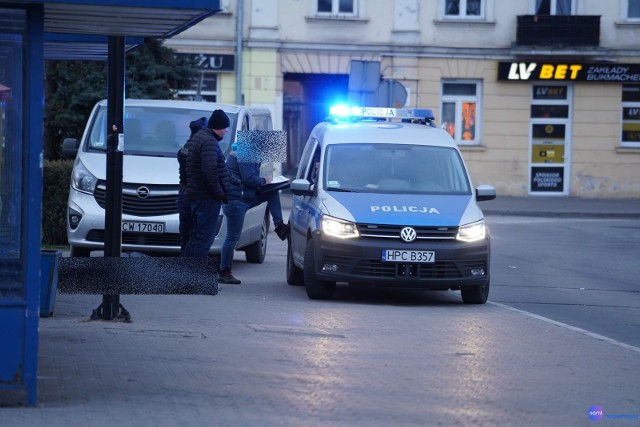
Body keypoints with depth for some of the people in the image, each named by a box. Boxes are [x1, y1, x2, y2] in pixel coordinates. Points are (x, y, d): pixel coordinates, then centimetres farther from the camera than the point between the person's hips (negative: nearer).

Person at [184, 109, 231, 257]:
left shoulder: (199, 137, 16)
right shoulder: (209, 142, -17)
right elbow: (209, 171, -26)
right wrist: (220, 194, -17)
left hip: (194, 194, 10)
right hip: (207, 198, -10)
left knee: (196, 236, 16)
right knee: (205, 236, -7)